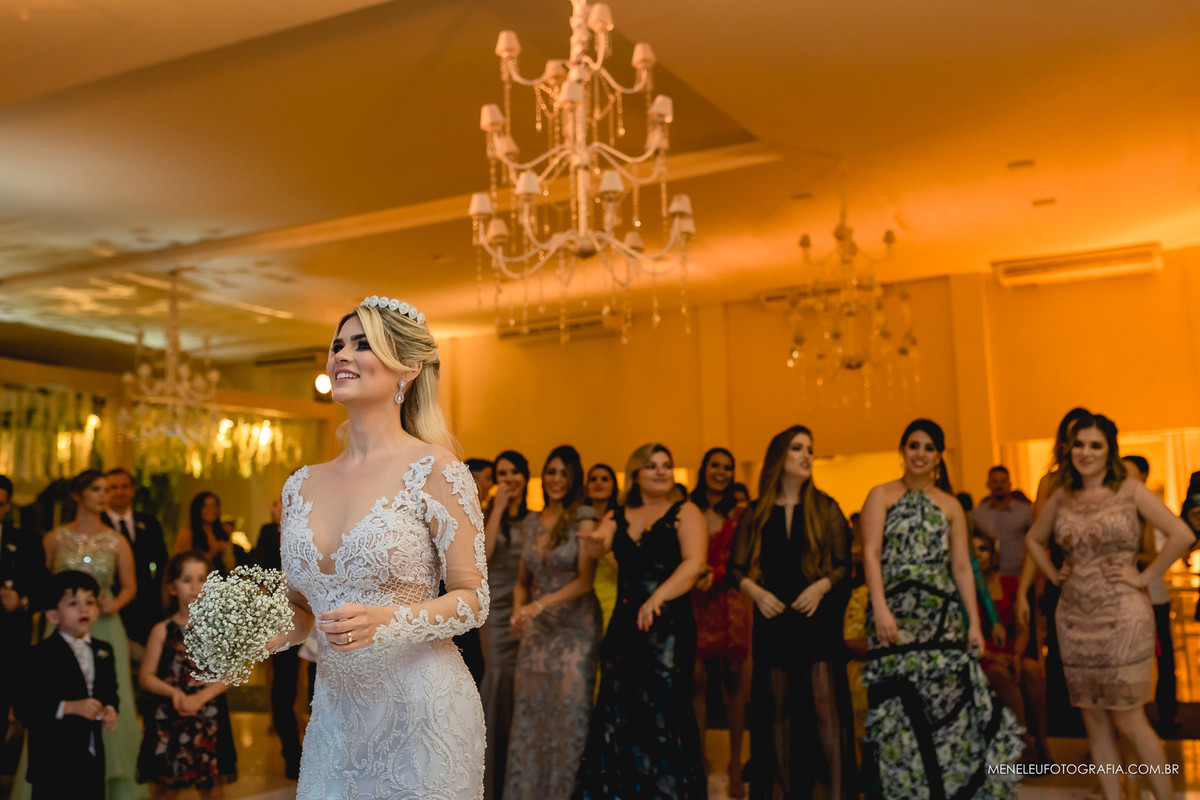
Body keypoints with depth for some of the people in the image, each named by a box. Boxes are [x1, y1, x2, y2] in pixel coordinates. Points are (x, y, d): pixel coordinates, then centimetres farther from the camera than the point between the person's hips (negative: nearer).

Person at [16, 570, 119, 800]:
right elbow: (24, 707, -18)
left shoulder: (103, 651, 8)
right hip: (53, 762, -6)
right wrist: (70, 707, -25)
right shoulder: (43, 654, -13)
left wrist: (111, 710, -5)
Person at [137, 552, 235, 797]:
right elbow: (146, 676, -2)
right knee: (167, 786, 7)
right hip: (169, 719, 0)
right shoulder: (162, 631, -2)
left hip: (208, 720, 0)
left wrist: (201, 697, -16)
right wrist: (174, 692, -17)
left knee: (211, 787, 7)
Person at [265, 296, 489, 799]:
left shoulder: (433, 471, -10)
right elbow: (300, 612, 15)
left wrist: (386, 621, -25)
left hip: (421, 712, -5)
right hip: (334, 713, 5)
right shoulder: (301, 486, 7)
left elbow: (474, 600, -10)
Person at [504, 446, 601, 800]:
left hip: (575, 627, -4)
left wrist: (540, 604, -21)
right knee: (528, 714, 4)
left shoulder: (584, 518, -5)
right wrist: (518, 610, -2)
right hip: (536, 630, 5)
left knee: (569, 711, -5)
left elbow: (585, 580, -12)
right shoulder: (532, 522, 11)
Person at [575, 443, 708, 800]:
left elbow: (694, 563, -12)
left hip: (669, 626, -4)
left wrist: (657, 598, -24)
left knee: (664, 716, -4)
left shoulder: (684, 512, 1)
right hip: (623, 625, 4)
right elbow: (597, 548, 0)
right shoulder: (618, 518, 14)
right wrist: (593, 540, -24)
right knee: (617, 717, 4)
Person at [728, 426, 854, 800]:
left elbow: (844, 564, 3)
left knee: (826, 706, -9)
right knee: (779, 709, 5)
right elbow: (736, 568, 6)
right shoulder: (755, 514, 8)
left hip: (818, 618, -1)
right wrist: (756, 592, -13)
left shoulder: (826, 509, 7)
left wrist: (821, 586, -15)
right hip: (772, 619, 1)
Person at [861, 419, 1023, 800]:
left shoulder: (950, 505, 14)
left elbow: (962, 567, 10)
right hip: (895, 614, -2)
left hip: (942, 616, 2)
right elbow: (871, 553, -5)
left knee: (949, 704, -1)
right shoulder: (882, 495, 6)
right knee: (901, 709, -2)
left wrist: (974, 622, 2)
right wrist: (881, 608, -17)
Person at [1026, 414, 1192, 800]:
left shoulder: (1130, 491, -5)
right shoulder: (1060, 498, 7)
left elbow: (1181, 535, -14)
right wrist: (1054, 576, 12)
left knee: (1128, 721, -3)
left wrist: (1145, 577, -11)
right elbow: (1034, 539, 24)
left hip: (1123, 618, -5)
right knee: (1094, 720, 9)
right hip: (1074, 619, 5)